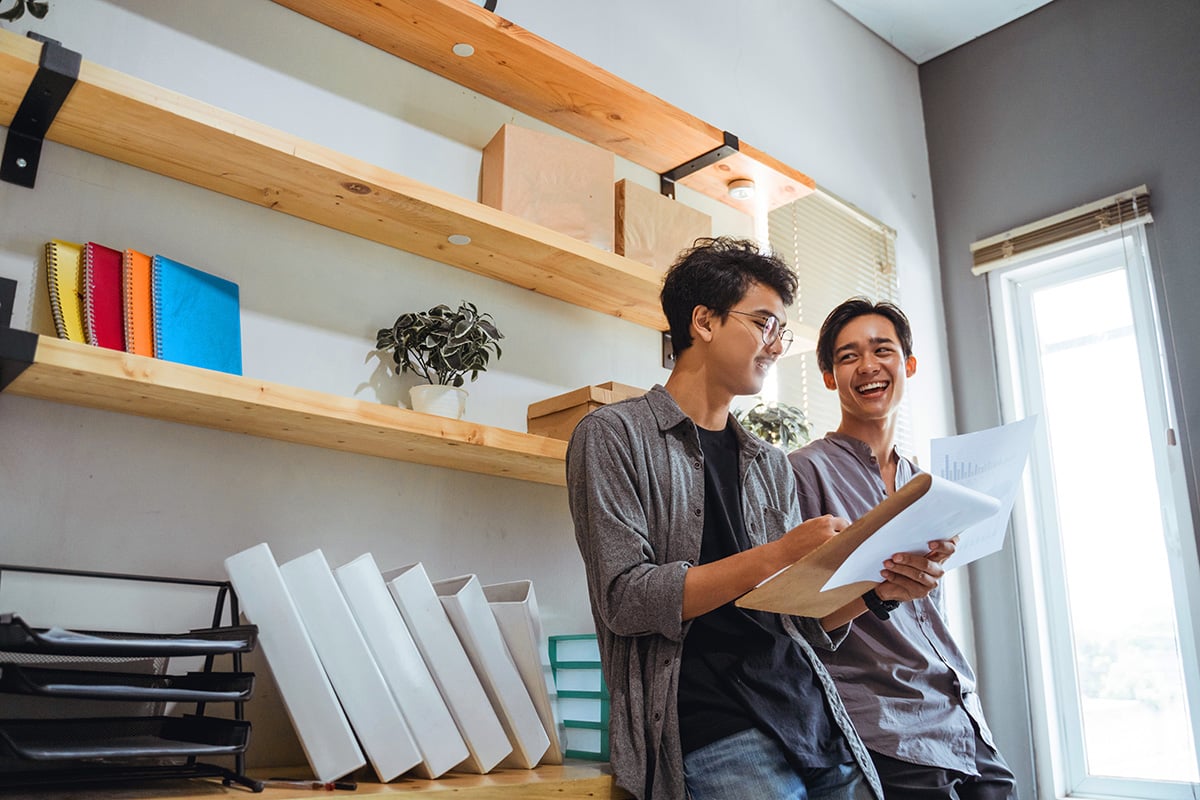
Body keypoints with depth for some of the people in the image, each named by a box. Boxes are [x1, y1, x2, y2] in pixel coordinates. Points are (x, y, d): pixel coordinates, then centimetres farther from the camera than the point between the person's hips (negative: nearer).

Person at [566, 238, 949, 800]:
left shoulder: (771, 464, 17)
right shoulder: (614, 435, -2)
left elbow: (806, 622, 16)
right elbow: (624, 598, -13)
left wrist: (878, 586, -3)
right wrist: (776, 555, -17)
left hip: (812, 713, 6)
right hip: (712, 729, -6)